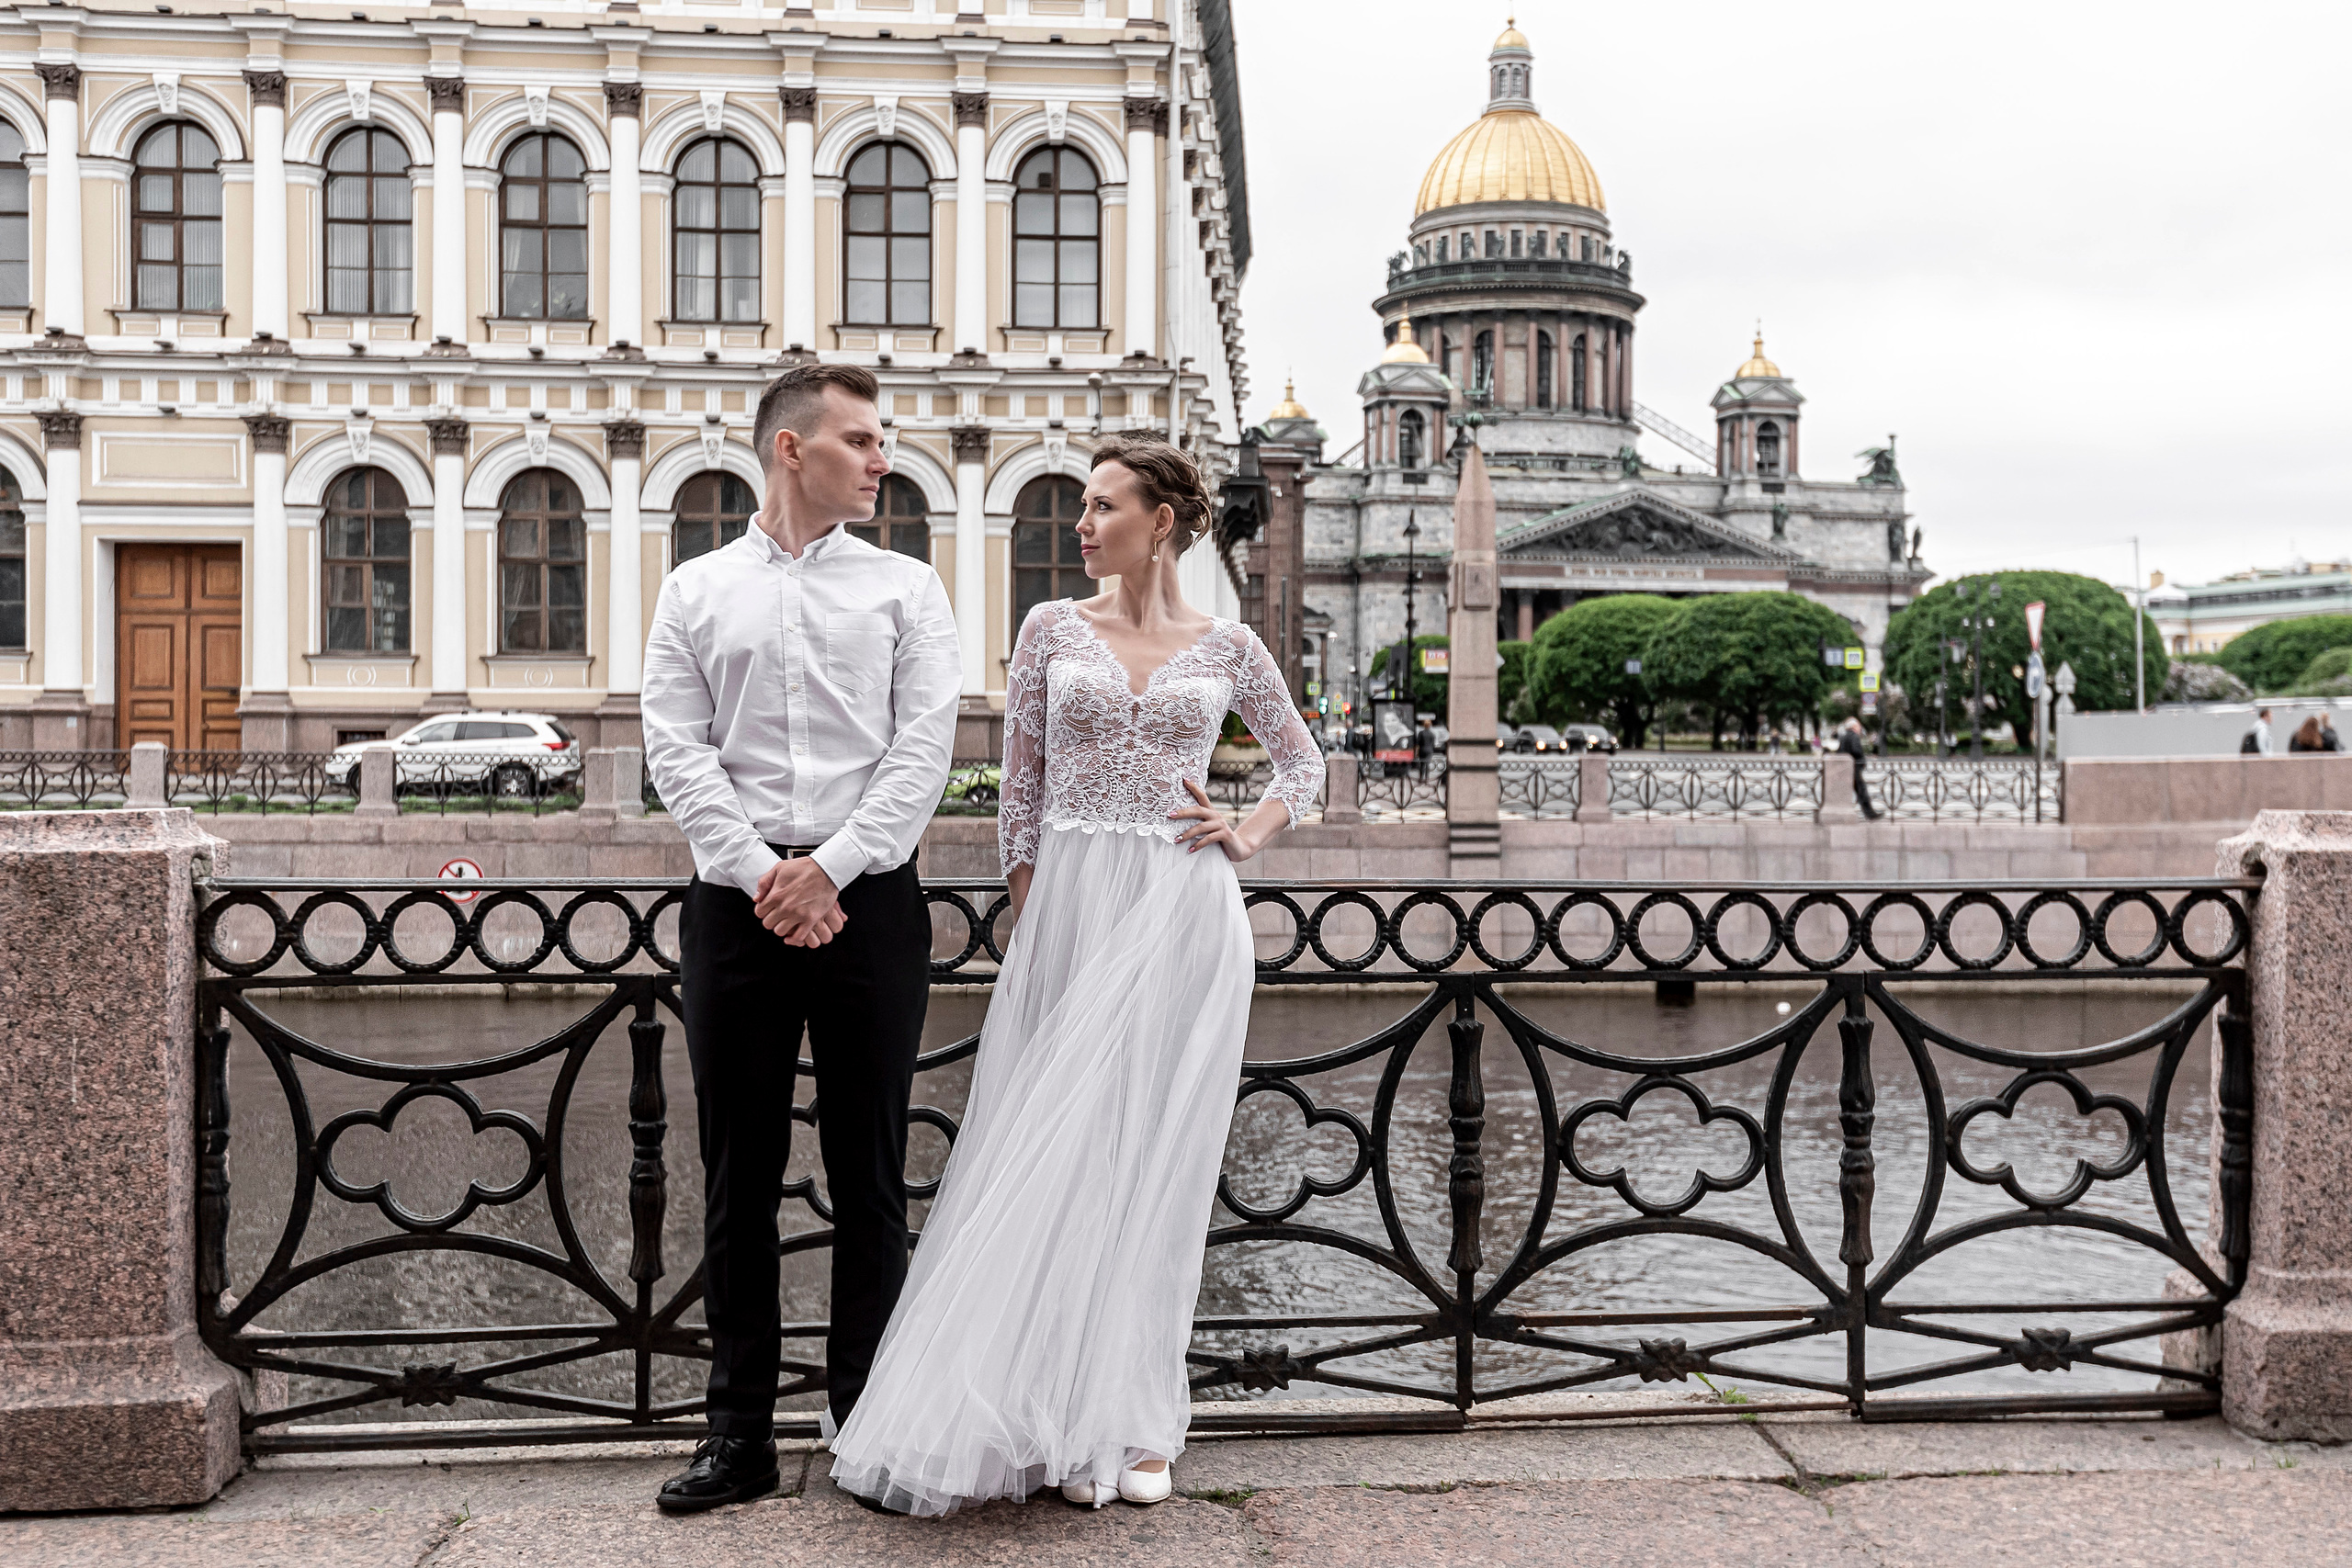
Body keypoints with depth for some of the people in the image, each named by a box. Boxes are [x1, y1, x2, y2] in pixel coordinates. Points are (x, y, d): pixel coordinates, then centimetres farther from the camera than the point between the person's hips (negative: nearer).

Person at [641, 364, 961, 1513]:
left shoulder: (906, 588, 9)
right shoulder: (697, 591, 11)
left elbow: (924, 748, -1)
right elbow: (676, 751, 2)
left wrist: (829, 867, -11)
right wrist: (761, 874, -10)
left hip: (870, 900, 0)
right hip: (735, 902, 1)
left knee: (869, 1173, 4)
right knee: (739, 1176, 6)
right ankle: (740, 1434, 16)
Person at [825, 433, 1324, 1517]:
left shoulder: (1227, 647, 7)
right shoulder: (1053, 631, 6)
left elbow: (1302, 758, 21)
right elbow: (1020, 785, 6)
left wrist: (1251, 835, 4)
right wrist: (1025, 925, 0)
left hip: (1184, 913, 0)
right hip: (1070, 906, 1)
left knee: (1150, 1156, 1)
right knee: (1059, 1153, 1)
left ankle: (1131, 1424, 11)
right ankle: (1066, 1421, 10)